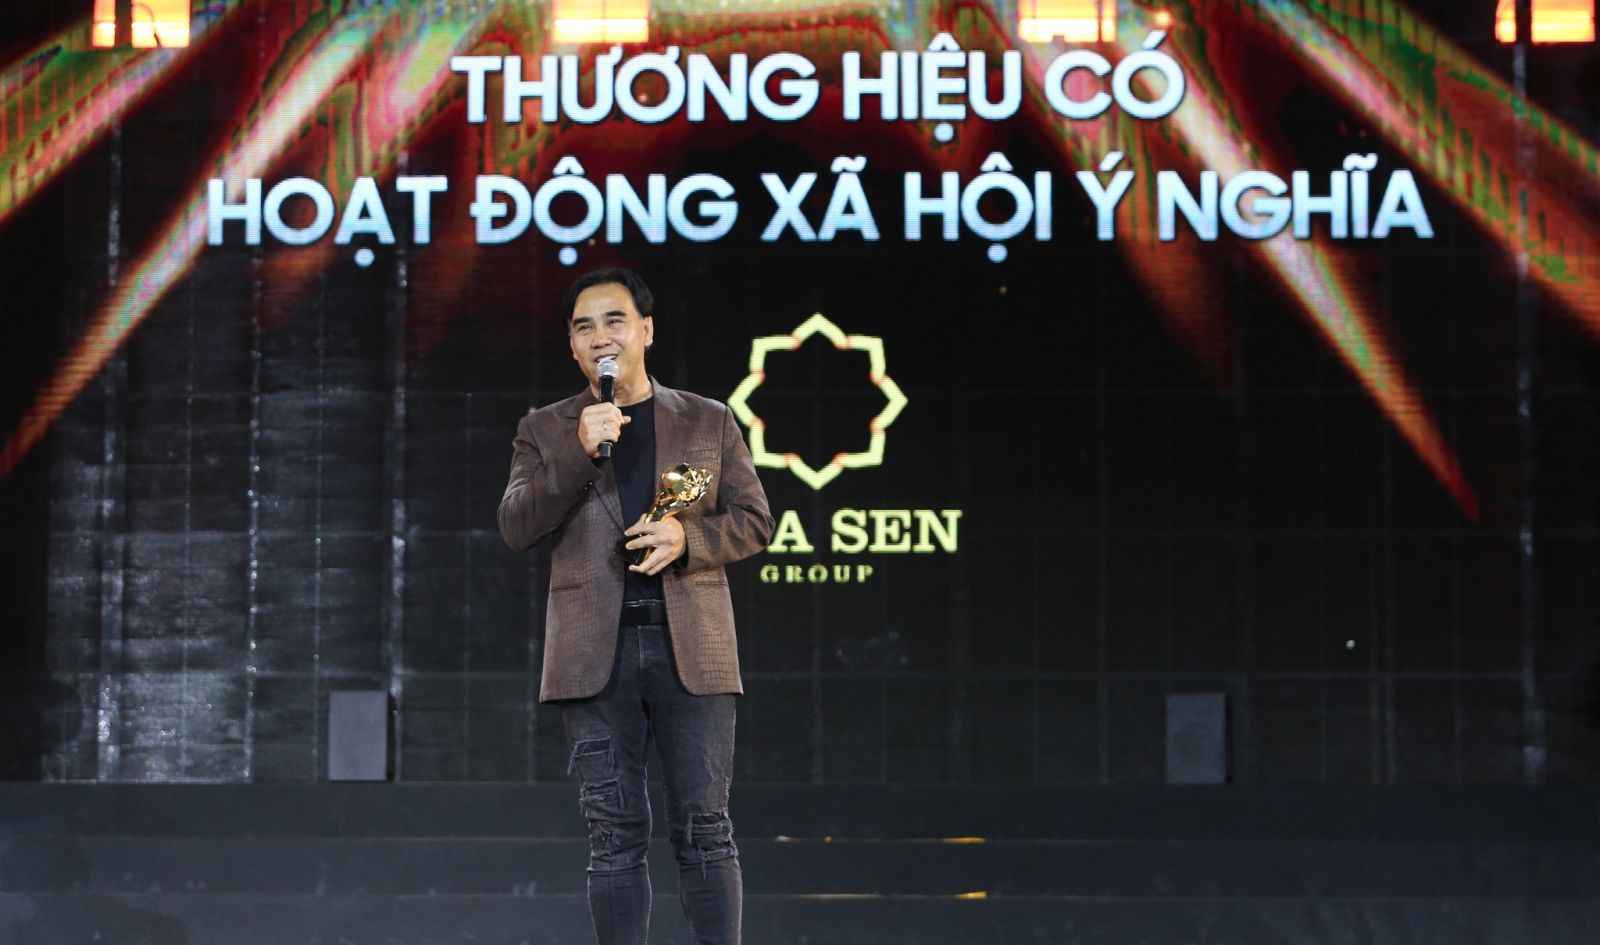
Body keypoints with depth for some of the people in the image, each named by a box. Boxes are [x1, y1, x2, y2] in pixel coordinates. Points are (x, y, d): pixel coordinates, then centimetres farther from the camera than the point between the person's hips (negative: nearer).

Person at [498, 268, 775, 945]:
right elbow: (516, 527, -1)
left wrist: (688, 538, -11)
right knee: (615, 835, 1)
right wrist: (580, 452, -14)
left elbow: (754, 521, 9)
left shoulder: (709, 422, 12)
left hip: (690, 648, 0)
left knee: (703, 830, -3)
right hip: (596, 653, 0)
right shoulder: (545, 431, 11)